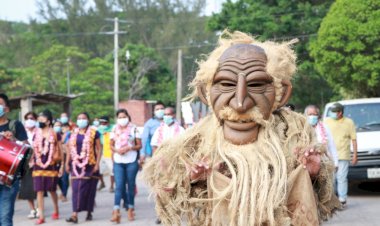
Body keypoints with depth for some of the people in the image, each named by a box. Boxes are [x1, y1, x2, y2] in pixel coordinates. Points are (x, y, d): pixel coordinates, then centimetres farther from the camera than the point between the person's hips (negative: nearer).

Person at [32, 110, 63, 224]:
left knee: (52, 190, 9)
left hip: (51, 166, -2)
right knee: (39, 191, -4)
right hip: (38, 166, 2)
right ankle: (41, 216, -4)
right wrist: (32, 161, 8)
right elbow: (34, 150, 15)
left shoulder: (55, 134, -2)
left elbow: (60, 151, 2)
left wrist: (61, 165, -1)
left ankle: (56, 211, 32)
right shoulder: (36, 134, 7)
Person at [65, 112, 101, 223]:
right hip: (76, 165, 3)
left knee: (89, 189, 3)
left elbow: (98, 149, -2)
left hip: (89, 165, -2)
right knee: (76, 189, -5)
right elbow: (70, 149, 15)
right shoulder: (73, 133, 11)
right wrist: (67, 163, 9)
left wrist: (97, 164, -9)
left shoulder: (94, 133, 0)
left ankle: (89, 212, 16)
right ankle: (75, 214, -12)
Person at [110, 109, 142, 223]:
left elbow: (139, 145, 2)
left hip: (131, 161, -1)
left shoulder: (133, 129, 2)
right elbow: (111, 145, 12)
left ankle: (130, 209, 18)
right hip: (118, 161, 1)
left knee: (131, 185, 6)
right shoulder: (115, 129, 8)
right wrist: (117, 150, -9)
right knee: (119, 186, -8)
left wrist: (129, 147, -15)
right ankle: (116, 211, -15)